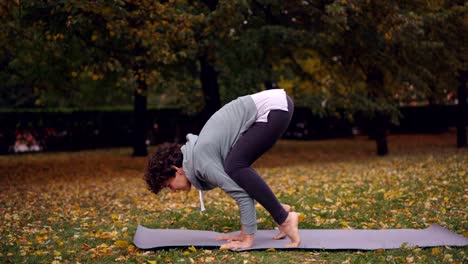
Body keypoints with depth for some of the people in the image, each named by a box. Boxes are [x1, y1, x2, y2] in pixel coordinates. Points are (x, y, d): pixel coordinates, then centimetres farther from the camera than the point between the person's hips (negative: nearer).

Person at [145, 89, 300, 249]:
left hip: (275, 107, -9)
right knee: (238, 168, 8)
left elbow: (242, 194, -17)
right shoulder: (199, 153, 13)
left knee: (235, 167, -14)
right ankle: (280, 210, 15)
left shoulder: (201, 162, -13)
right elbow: (243, 189, 15)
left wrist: (248, 239, -11)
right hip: (272, 104, 9)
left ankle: (284, 219, -10)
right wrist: (245, 233, 15)